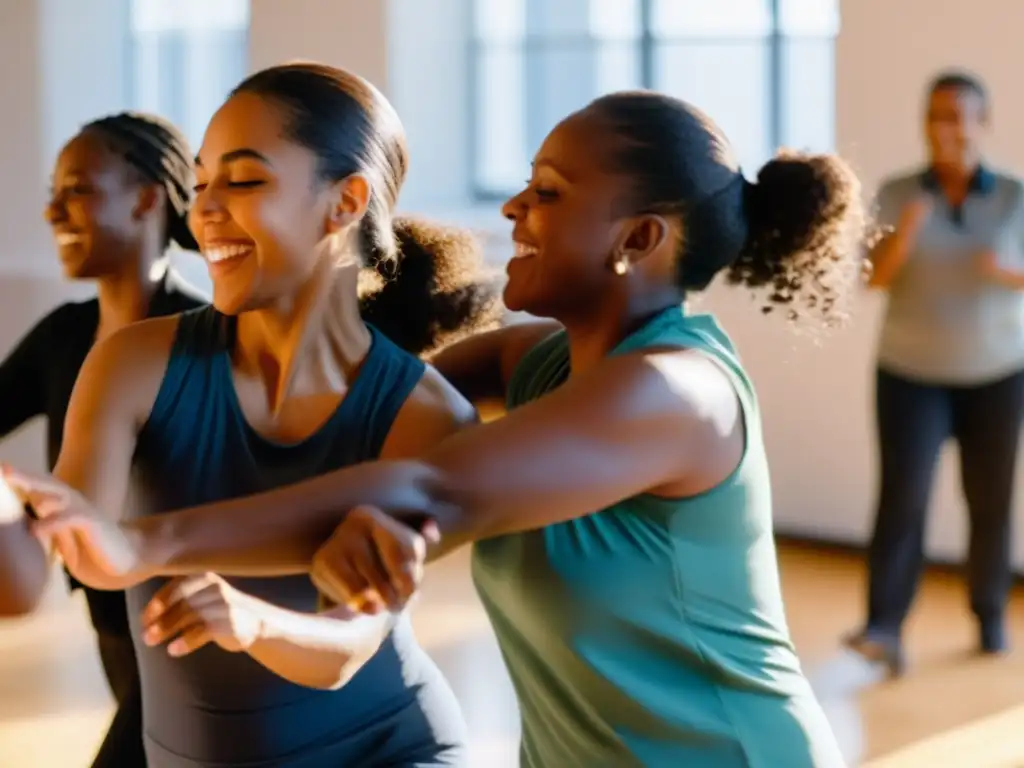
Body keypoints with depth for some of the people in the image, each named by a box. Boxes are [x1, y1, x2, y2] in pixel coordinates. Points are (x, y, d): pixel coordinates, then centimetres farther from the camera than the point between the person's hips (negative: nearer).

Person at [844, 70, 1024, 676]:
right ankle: (884, 628, -17)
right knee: (902, 497, -13)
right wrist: (903, 232, -28)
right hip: (912, 375, -1)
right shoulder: (897, 194, -4)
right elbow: (875, 277, -10)